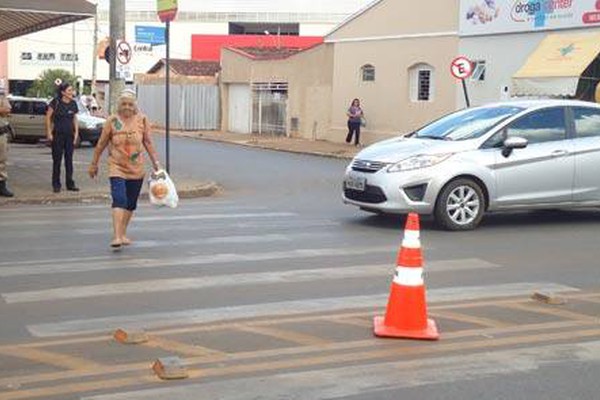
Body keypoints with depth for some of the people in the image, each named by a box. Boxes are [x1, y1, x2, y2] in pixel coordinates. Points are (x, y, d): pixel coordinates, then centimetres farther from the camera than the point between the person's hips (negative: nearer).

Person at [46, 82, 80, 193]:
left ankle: (70, 184, 14)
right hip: (57, 135, -4)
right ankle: (56, 185, 9)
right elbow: (48, 117, -6)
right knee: (57, 160, 2)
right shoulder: (56, 102, -9)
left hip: (70, 135, 4)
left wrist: (76, 133, 4)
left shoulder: (73, 104, 5)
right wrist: (49, 133, -9)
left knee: (69, 159, 8)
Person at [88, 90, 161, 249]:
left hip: (136, 169, 3)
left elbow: (148, 142, 8)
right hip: (117, 167, -3)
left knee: (131, 204, 12)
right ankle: (116, 236, -21)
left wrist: (155, 162, 5)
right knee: (119, 200, -17)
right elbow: (101, 144, 4)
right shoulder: (112, 121, -3)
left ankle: (123, 233, 26)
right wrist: (94, 164, 8)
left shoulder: (142, 120, 2)